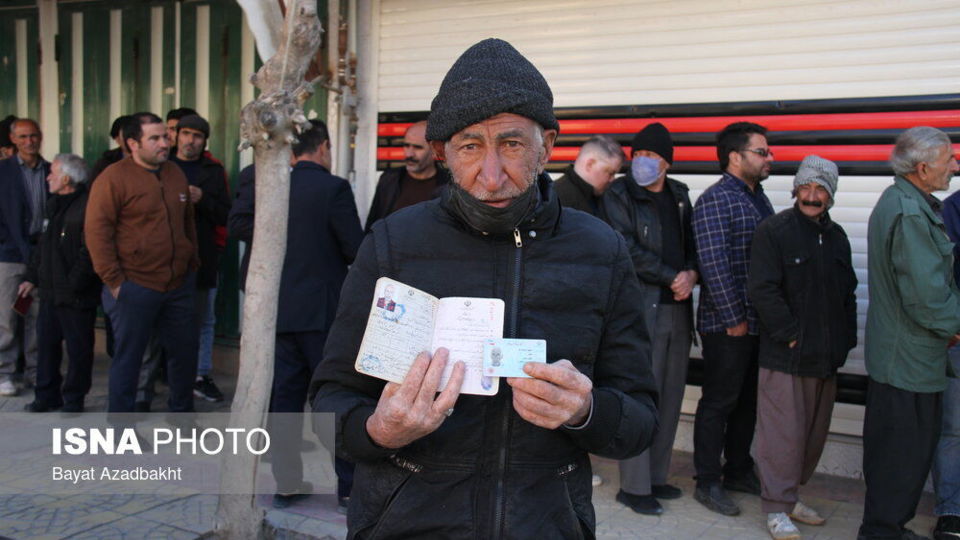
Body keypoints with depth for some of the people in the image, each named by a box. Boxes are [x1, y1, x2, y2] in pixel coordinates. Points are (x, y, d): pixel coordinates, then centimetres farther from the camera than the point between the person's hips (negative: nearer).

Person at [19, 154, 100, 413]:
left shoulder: (87, 208, -17)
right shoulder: (55, 206, 15)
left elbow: (90, 253, -23)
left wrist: (74, 284, -19)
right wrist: (33, 277, 19)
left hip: (76, 297, -9)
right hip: (50, 292, 9)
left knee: (78, 349, 4)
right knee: (47, 344, 15)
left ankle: (74, 399, 17)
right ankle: (47, 395, 28)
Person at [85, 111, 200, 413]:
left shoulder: (176, 174, 11)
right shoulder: (113, 178, -8)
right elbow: (96, 231, -12)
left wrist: (192, 263, 16)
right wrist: (113, 280, -14)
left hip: (179, 285, 6)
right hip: (135, 287, -6)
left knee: (185, 351, 13)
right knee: (128, 357, 5)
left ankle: (182, 413, 32)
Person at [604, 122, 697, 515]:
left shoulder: (679, 196, 15)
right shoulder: (619, 196, -2)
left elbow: (693, 243, 19)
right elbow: (629, 251, -11)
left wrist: (692, 273, -2)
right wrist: (674, 277, -10)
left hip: (678, 308, 6)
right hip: (641, 307, -6)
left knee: (671, 397, 10)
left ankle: (656, 477, 22)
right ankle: (634, 486, 6)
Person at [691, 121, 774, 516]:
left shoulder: (760, 199, 14)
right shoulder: (715, 199, -13)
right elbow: (714, 264, -19)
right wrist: (734, 318, -18)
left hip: (760, 321, 8)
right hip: (728, 325, -8)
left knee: (748, 400, 17)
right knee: (719, 402, 2)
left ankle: (738, 471, 32)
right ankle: (708, 483, 14)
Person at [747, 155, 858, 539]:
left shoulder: (836, 236, 14)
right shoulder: (774, 230, -8)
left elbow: (848, 292, 21)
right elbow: (762, 290, -15)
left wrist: (846, 339, 11)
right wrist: (791, 334, -15)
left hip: (826, 357, 7)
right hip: (785, 356, -7)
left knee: (814, 432, 15)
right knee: (783, 433, -4)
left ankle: (790, 494, 30)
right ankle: (776, 508, 8)